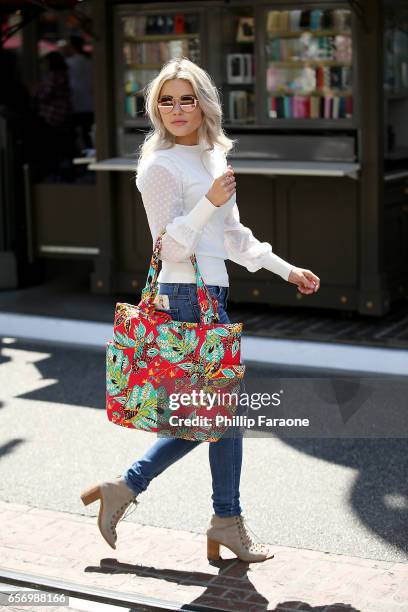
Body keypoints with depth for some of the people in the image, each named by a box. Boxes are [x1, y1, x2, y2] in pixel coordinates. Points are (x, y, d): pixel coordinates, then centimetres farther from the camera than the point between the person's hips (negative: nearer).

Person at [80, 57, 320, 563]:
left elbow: (232, 236, 22)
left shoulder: (213, 157, 15)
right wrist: (210, 201, -26)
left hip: (211, 294, 9)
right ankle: (227, 523, 14)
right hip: (189, 295, -9)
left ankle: (123, 488, 20)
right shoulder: (161, 166, -11)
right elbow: (170, 246, -14)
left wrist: (287, 270, 20)